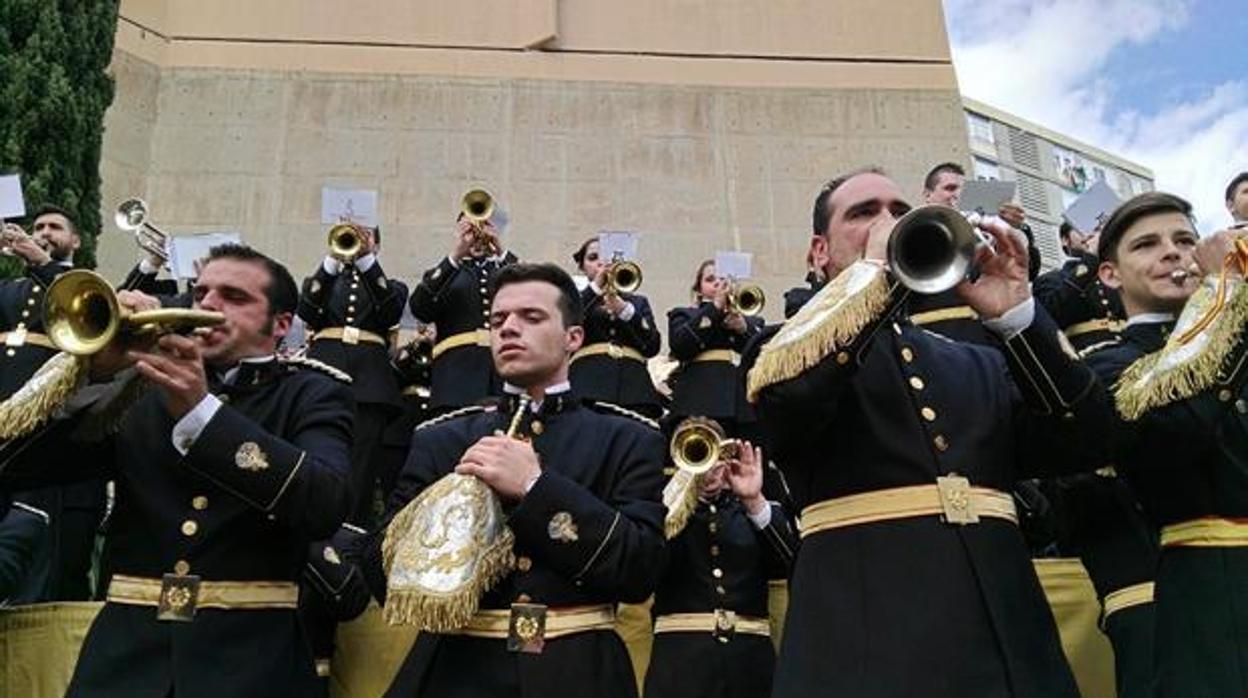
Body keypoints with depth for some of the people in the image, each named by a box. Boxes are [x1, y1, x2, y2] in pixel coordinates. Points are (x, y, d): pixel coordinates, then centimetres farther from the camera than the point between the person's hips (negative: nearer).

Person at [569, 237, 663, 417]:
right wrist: (595, 287, -5)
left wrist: (625, 310, -3)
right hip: (589, 384, -2)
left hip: (634, 384, 2)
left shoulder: (638, 302, 25)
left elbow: (652, 347, 10)